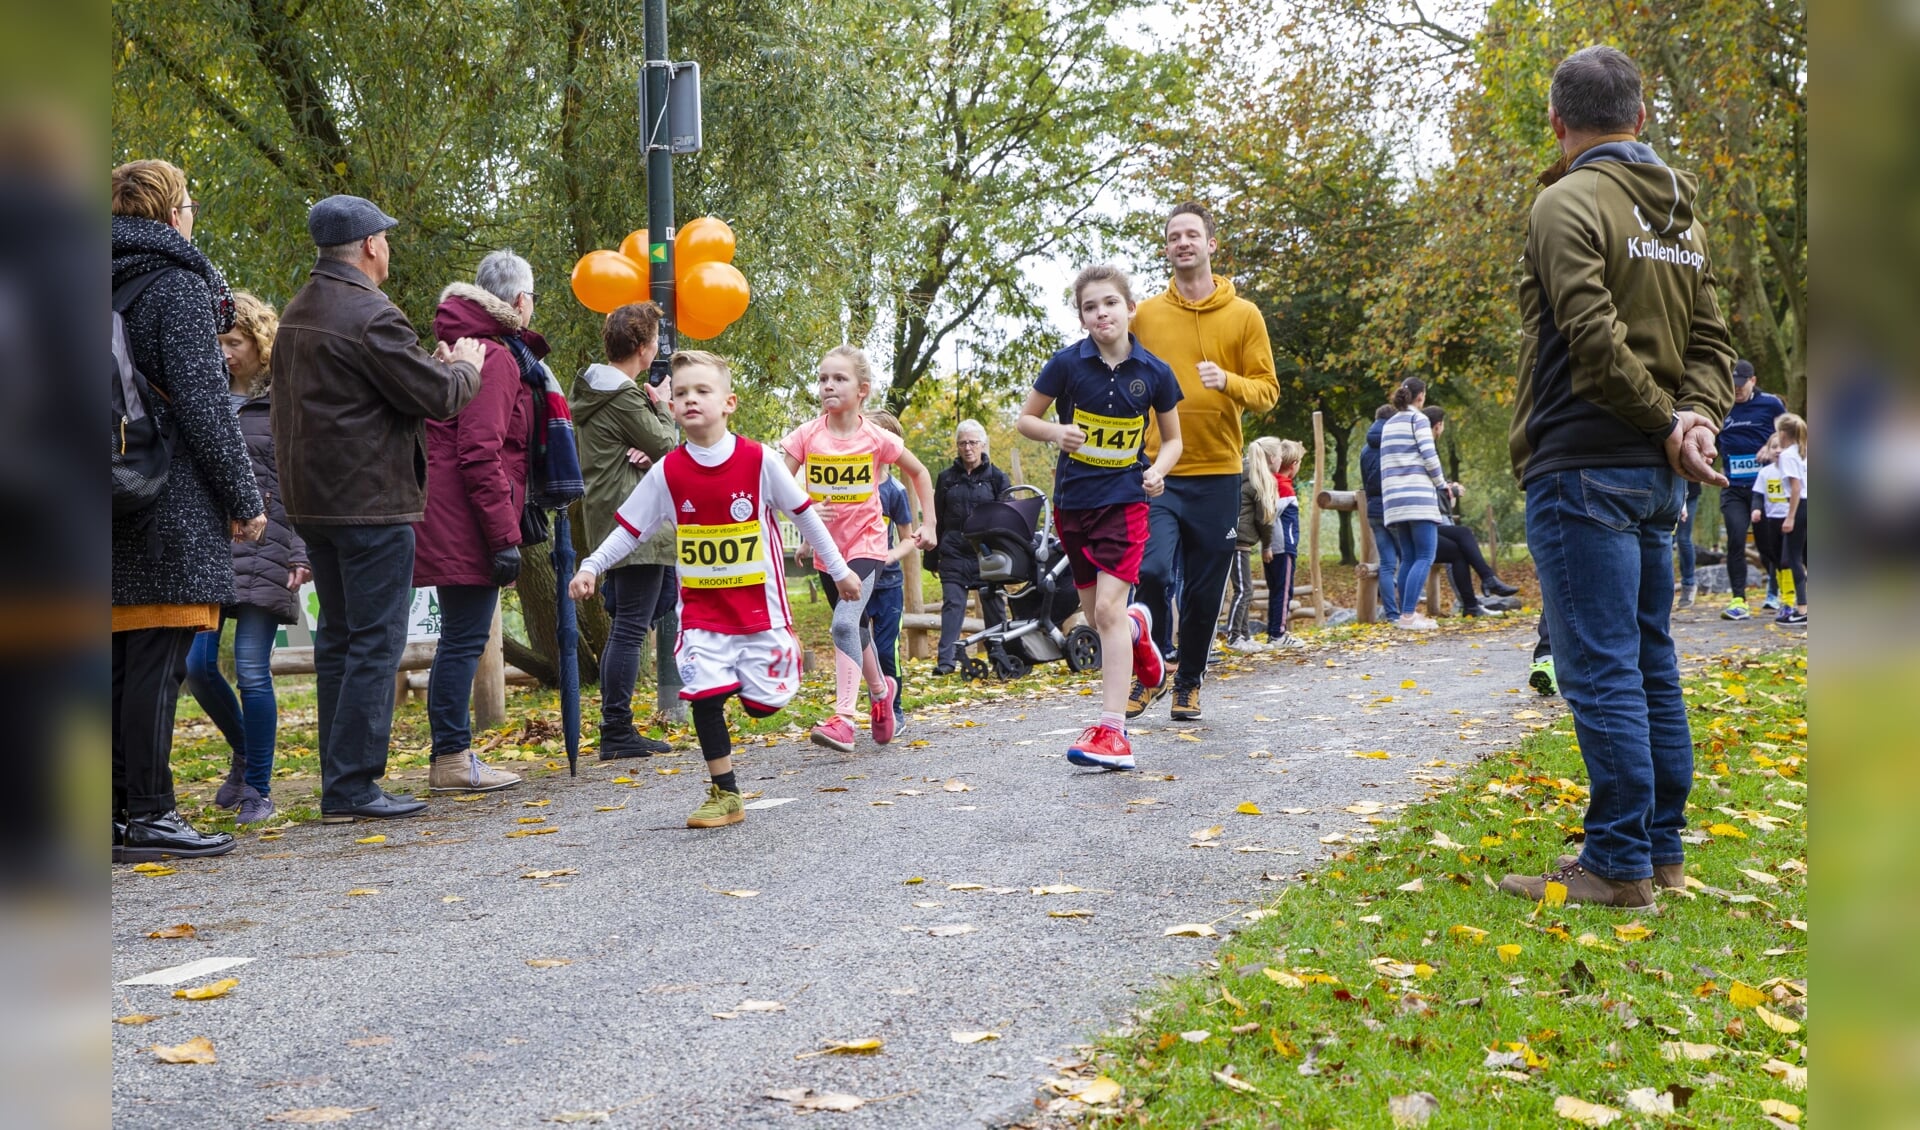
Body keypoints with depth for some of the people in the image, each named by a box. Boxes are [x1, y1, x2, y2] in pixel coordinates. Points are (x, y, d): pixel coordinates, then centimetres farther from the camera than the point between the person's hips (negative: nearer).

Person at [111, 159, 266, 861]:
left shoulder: (106, 283, 16)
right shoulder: (179, 283, -7)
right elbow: (201, 400, -13)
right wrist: (245, 498, -8)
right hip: (173, 505, -8)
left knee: (123, 659, 11)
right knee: (157, 659, -6)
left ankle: (118, 812, 15)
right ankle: (147, 817, -3)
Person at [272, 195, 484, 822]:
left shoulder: (296, 315, 15)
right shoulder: (370, 315, -15)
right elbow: (438, 396, -16)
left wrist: (431, 364, 16)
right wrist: (465, 366, 5)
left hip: (313, 503, 10)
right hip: (372, 503, -10)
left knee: (338, 640, 14)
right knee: (376, 643, -5)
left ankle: (339, 781, 18)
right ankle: (352, 786, -4)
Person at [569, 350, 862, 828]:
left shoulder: (759, 460, -8)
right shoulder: (668, 472, -3)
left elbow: (803, 514, 2)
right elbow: (629, 528, 5)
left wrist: (838, 569, 7)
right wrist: (590, 567, -6)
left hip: (759, 604, -1)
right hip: (701, 610, 1)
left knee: (762, 702, 0)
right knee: (705, 696, -10)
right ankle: (725, 794, 5)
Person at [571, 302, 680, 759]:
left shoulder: (595, 391, 16)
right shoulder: (623, 396, -15)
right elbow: (666, 447, -9)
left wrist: (644, 453, -6)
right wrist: (663, 407, 6)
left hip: (612, 524, 10)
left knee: (621, 626, 14)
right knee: (631, 628, -8)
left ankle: (614, 727, 18)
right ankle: (618, 731, -7)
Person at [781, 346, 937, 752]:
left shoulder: (876, 438, -10)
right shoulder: (807, 435, -7)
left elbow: (919, 472, 6)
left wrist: (929, 524, 4)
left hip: (865, 540, -4)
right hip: (826, 544, 4)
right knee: (855, 625, 16)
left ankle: (843, 718, -27)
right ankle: (880, 688, 43)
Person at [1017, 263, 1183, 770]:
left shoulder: (1154, 372, -4)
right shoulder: (1068, 363, -5)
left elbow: (1172, 439, 9)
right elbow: (1025, 419, 4)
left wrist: (1157, 471, -12)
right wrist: (1056, 432, -18)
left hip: (1124, 500, -2)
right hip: (1073, 500, 2)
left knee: (1108, 609, -14)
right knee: (1098, 614, 11)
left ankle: (1112, 730, -13)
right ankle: (1139, 628, 49)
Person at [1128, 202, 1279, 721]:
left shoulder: (1244, 315, 5)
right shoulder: (1144, 314, 7)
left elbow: (1267, 390, 3)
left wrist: (1229, 382, -18)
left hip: (1217, 473, 0)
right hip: (1158, 472, 0)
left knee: (1205, 590, 6)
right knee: (1153, 571, -16)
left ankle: (1188, 682, 24)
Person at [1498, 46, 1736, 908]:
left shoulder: (1570, 202, -10)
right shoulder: (1683, 217, 16)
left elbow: (1596, 342, -18)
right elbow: (1710, 343, 12)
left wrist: (1671, 423, -7)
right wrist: (1696, 418, -5)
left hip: (1583, 468, -8)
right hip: (1655, 478, 8)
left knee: (1600, 673, -6)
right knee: (1651, 666, 13)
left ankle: (1618, 867, -2)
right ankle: (1663, 851, 20)